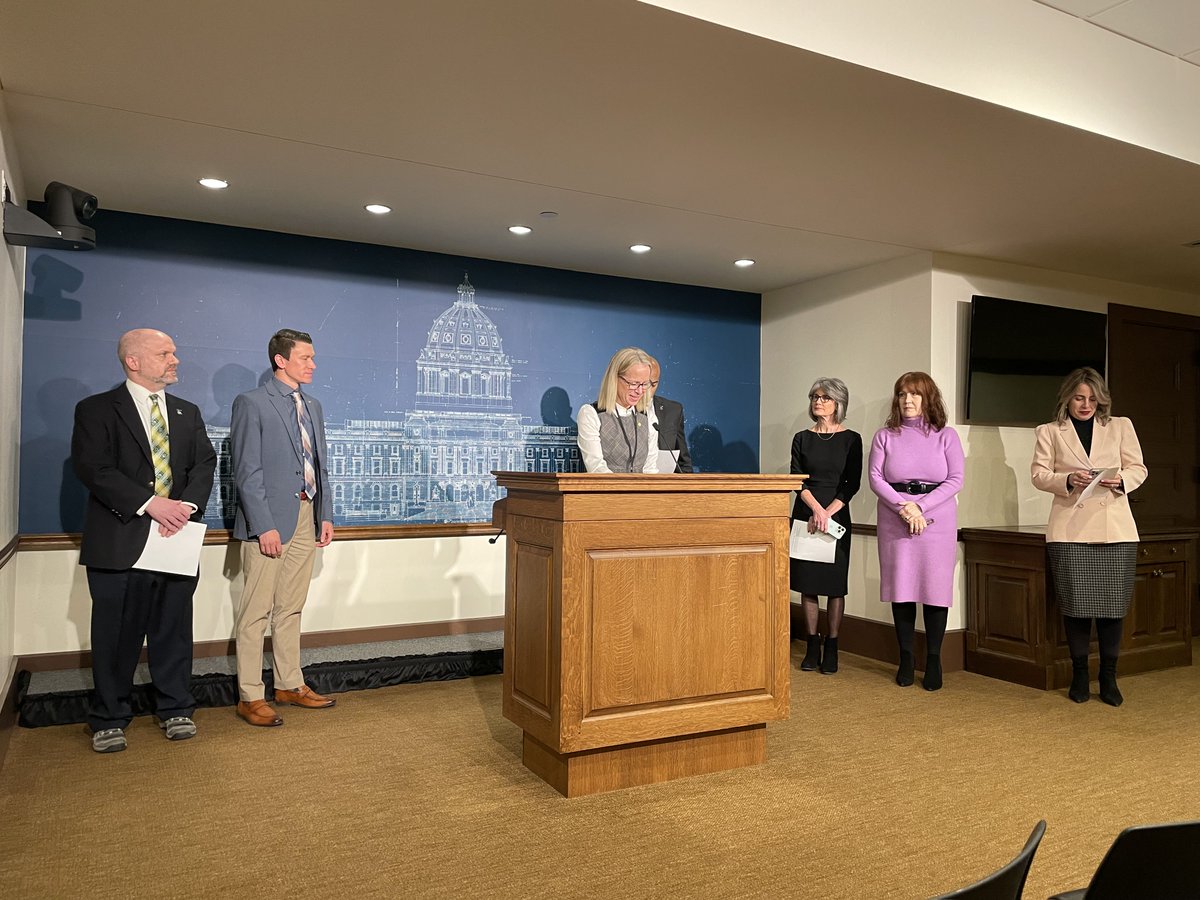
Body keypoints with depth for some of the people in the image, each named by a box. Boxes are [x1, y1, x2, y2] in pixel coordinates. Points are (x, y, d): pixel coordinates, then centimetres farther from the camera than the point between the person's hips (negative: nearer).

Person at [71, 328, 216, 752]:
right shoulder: (96, 410, 0)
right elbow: (93, 468, -12)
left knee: (174, 629, 9)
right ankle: (109, 719, 20)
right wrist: (149, 504, -20)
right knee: (117, 633, 6)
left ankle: (176, 709, 22)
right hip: (119, 542, -3)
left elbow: (204, 463, 6)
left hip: (177, 538, 4)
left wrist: (188, 504, -13)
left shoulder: (188, 412, 14)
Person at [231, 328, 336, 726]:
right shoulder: (251, 403, -6)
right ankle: (250, 697, 8)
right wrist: (264, 526, -17)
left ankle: (289, 685, 23)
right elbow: (247, 471, -12)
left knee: (290, 609, 14)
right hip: (269, 521, -7)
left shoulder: (312, 407, 15)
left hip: (306, 519, 7)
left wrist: (326, 515, 9)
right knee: (256, 612, 0)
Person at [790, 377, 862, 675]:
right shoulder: (802, 438, 7)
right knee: (807, 583, 4)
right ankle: (812, 646, 14)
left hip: (837, 516, -2)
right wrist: (816, 508, -17)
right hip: (805, 515, 2)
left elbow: (852, 484, -3)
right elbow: (797, 479, -2)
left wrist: (828, 513, -13)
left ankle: (831, 649, 10)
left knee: (834, 584, 0)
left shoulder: (851, 439, 2)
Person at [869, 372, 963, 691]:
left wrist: (920, 505, -13)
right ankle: (905, 658, 15)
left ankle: (933, 660, 11)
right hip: (894, 521, 1)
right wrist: (903, 507, -14)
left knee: (935, 588, 0)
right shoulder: (885, 436, 7)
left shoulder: (946, 436, 5)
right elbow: (875, 478, 0)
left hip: (937, 519, -1)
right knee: (901, 588, 4)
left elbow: (956, 480, -2)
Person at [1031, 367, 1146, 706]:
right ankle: (1079, 675, 14)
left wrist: (1121, 480, -10)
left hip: (1114, 529, 1)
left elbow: (1139, 469, 12)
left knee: (1113, 604, 1)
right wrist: (1068, 479, -15)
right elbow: (1038, 474, 4)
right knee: (1075, 604, 1)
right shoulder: (1049, 432, 10)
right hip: (1070, 529, -1)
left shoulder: (1121, 426, 13)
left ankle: (1109, 678, 14)